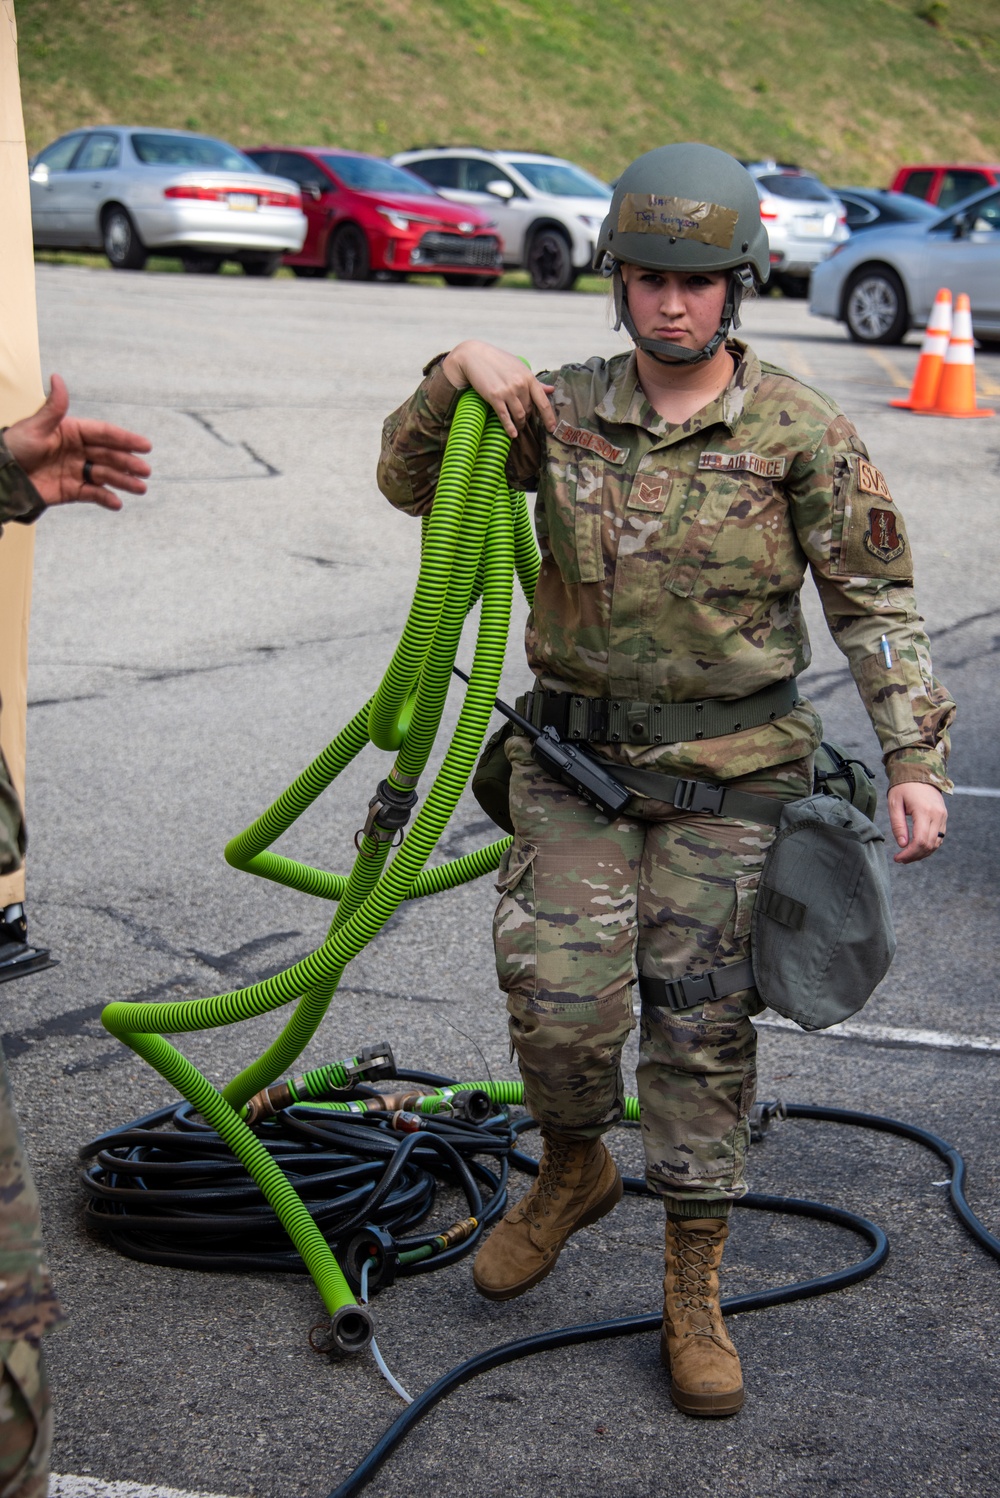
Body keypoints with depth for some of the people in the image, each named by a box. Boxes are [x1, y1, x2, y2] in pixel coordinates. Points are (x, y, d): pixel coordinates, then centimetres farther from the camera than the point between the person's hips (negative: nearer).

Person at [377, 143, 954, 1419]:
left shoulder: (801, 432, -6)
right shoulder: (564, 409, 0)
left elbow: (876, 603, -4)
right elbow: (409, 484, 7)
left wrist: (913, 758, -13)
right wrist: (454, 377, -11)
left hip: (731, 776, -1)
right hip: (576, 755, 2)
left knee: (702, 1026, 4)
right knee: (560, 997, -6)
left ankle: (695, 1293, 19)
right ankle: (572, 1169, 29)